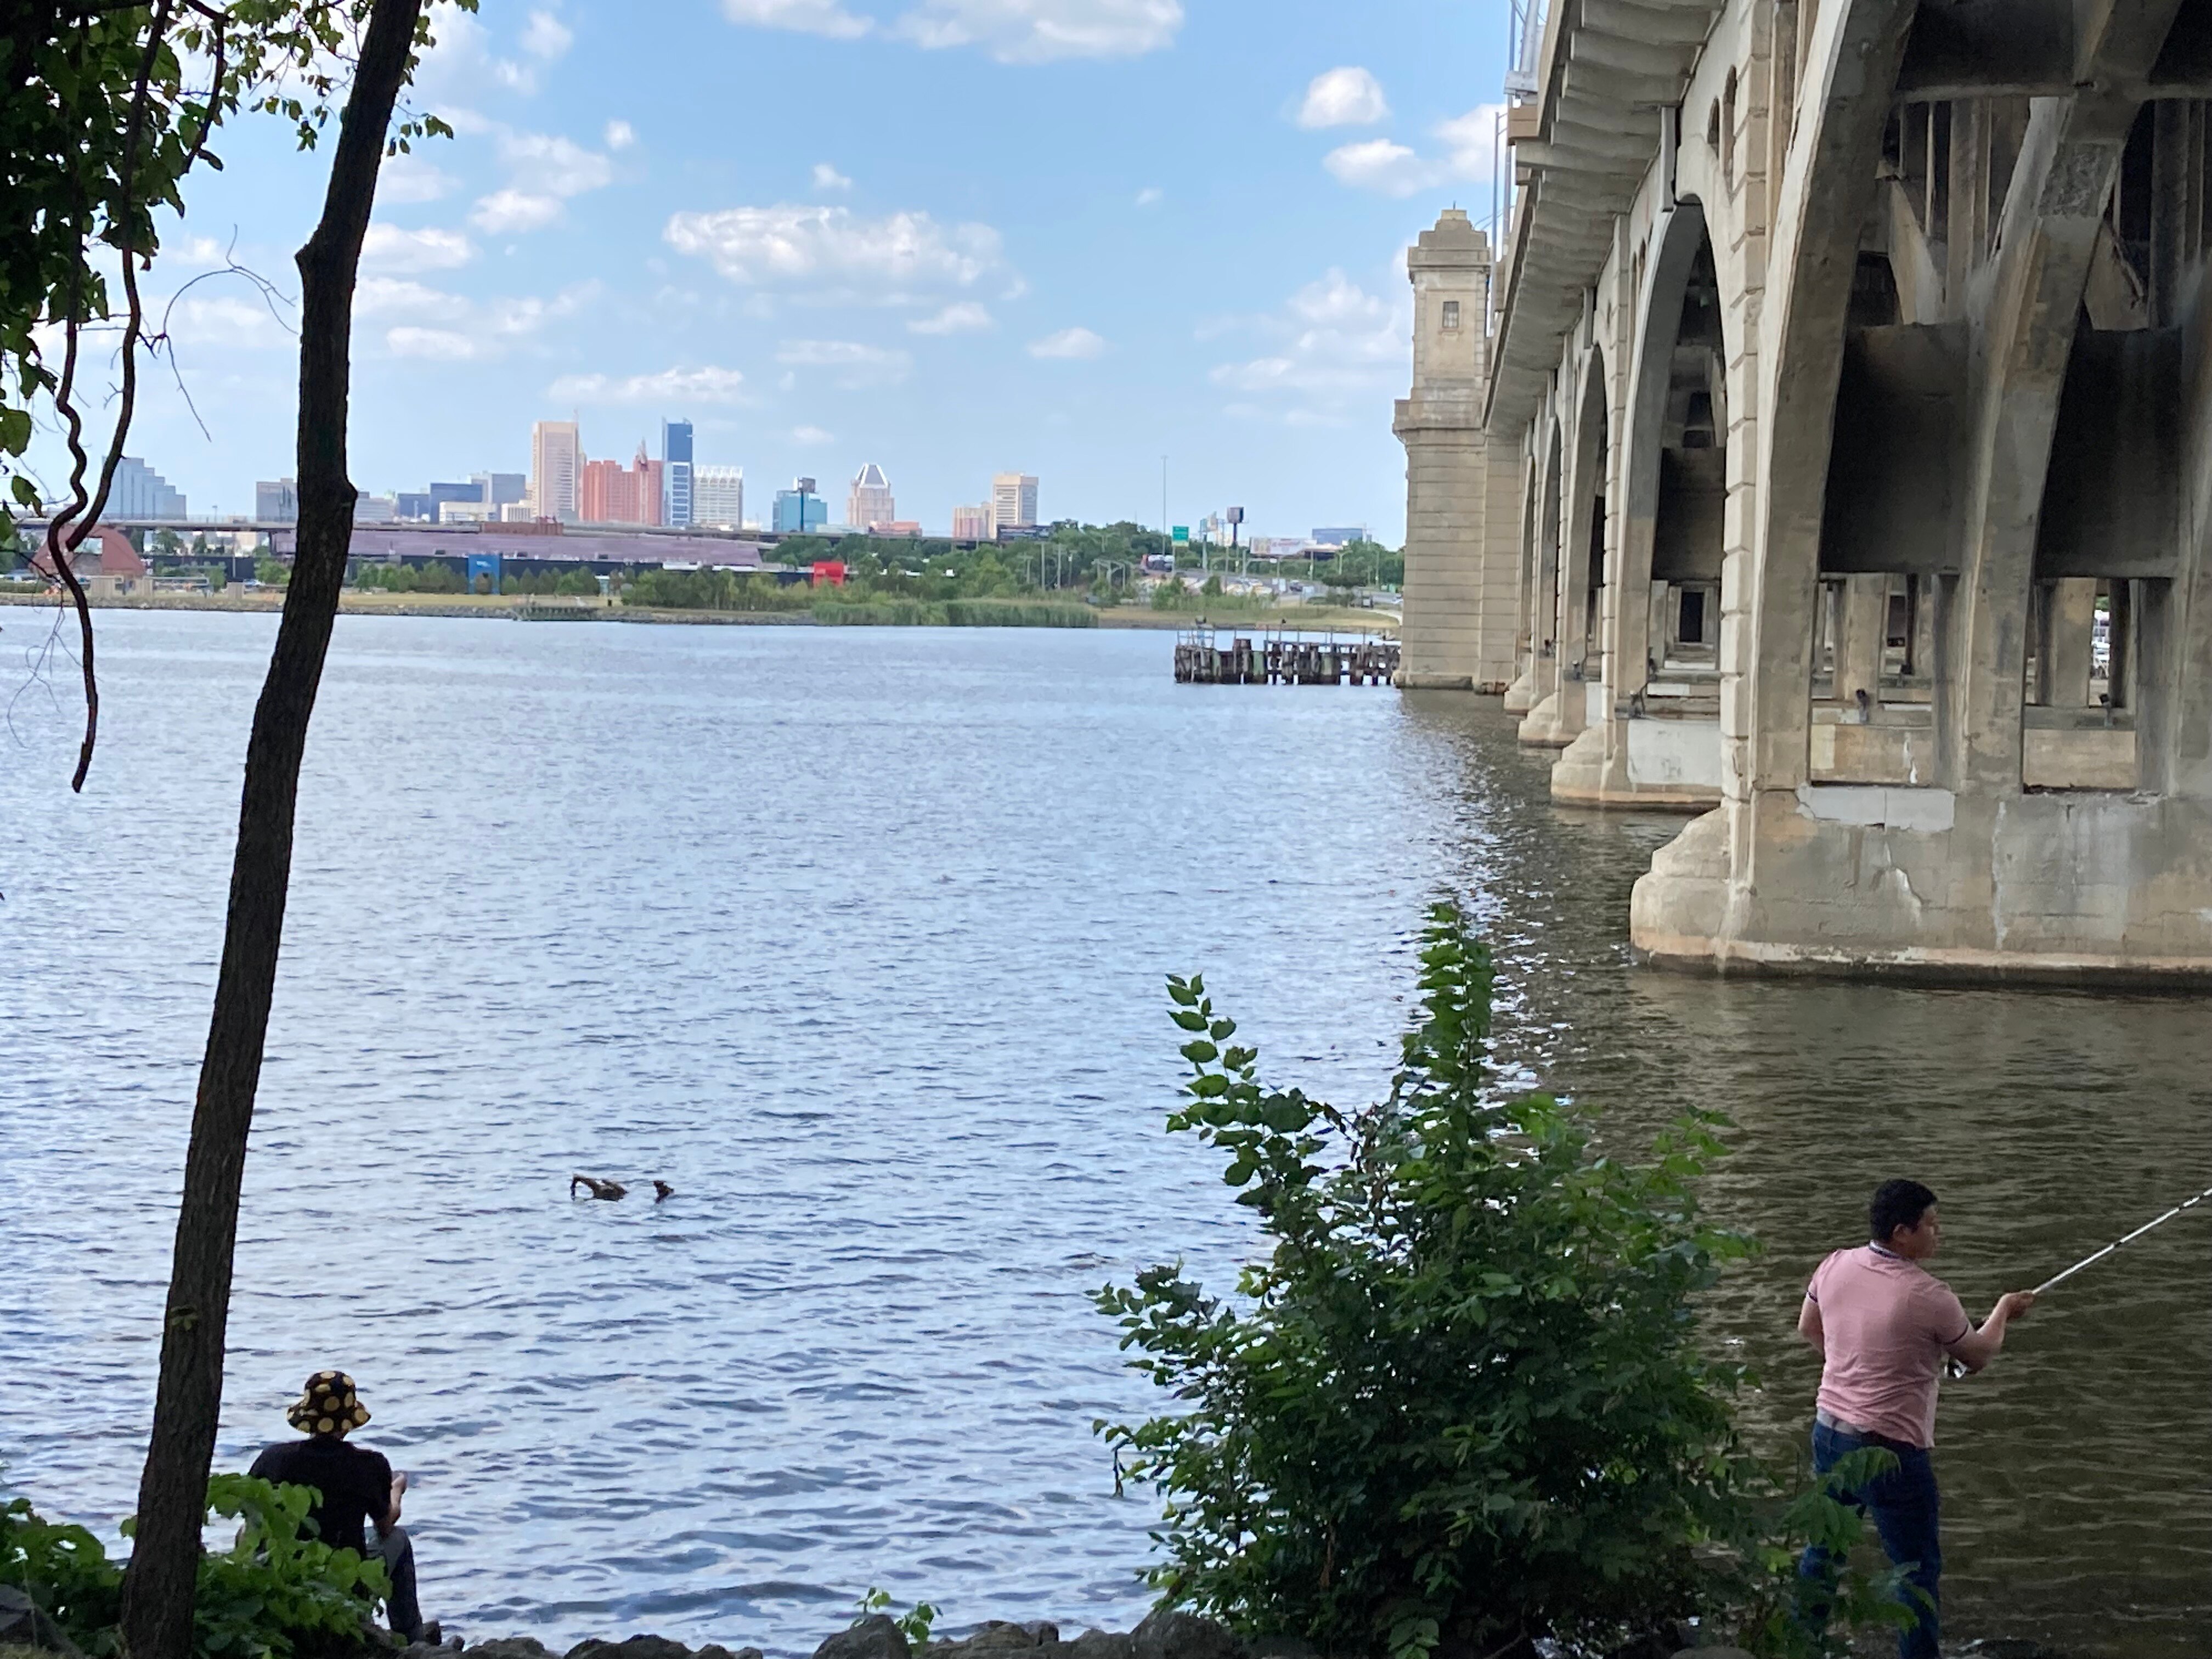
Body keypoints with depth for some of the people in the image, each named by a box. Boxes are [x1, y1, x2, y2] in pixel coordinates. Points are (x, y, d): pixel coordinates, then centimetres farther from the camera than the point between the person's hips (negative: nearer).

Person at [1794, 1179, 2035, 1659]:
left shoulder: (1835, 1267, -3)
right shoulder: (1930, 1296, -20)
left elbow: (1808, 1328, 16)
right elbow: (1980, 1356, -2)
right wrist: (2004, 1311, 16)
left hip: (1829, 1432, 7)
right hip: (1890, 1449, -7)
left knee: (1823, 1547, 22)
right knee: (1918, 1568, 5)